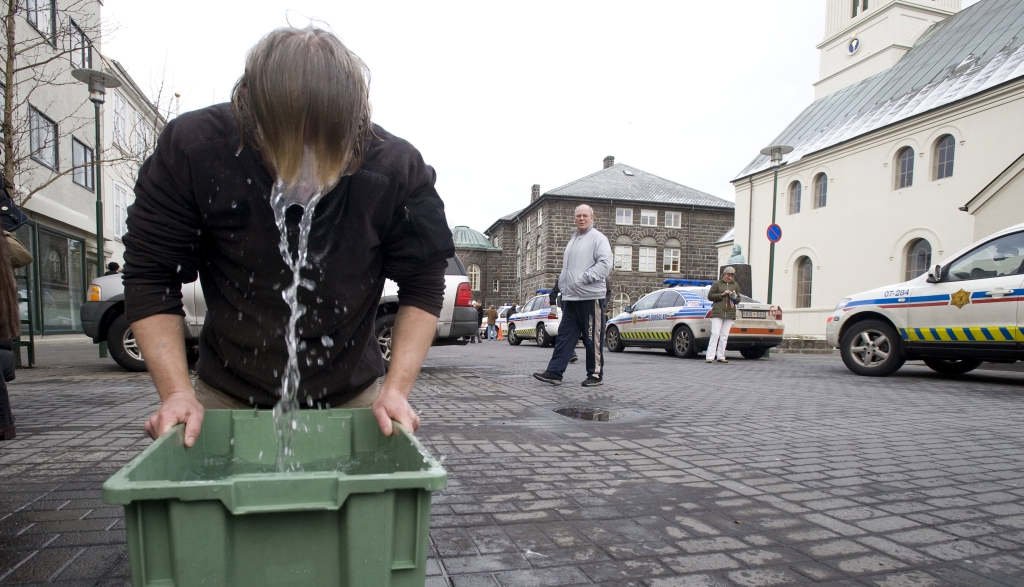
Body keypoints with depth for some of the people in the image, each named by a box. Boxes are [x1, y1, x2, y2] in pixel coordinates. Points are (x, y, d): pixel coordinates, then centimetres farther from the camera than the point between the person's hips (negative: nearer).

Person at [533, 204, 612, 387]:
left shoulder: (598, 238, -4)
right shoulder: (573, 240, 22)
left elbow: (605, 264, -16)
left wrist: (584, 278, -18)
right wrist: (563, 287, 15)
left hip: (590, 297, -8)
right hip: (570, 298, 8)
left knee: (592, 338, 0)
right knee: (564, 336, 6)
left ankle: (595, 375, 10)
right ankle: (554, 373, 7)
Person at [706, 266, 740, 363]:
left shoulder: (735, 285, 14)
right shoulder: (717, 284, 4)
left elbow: (738, 300, 16)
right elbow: (710, 296, 0)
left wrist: (735, 298, -7)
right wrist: (722, 294, -10)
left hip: (730, 314, 4)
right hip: (717, 313, -4)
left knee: (724, 336, 4)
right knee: (715, 334, -10)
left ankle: (721, 356, 9)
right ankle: (710, 356, -11)